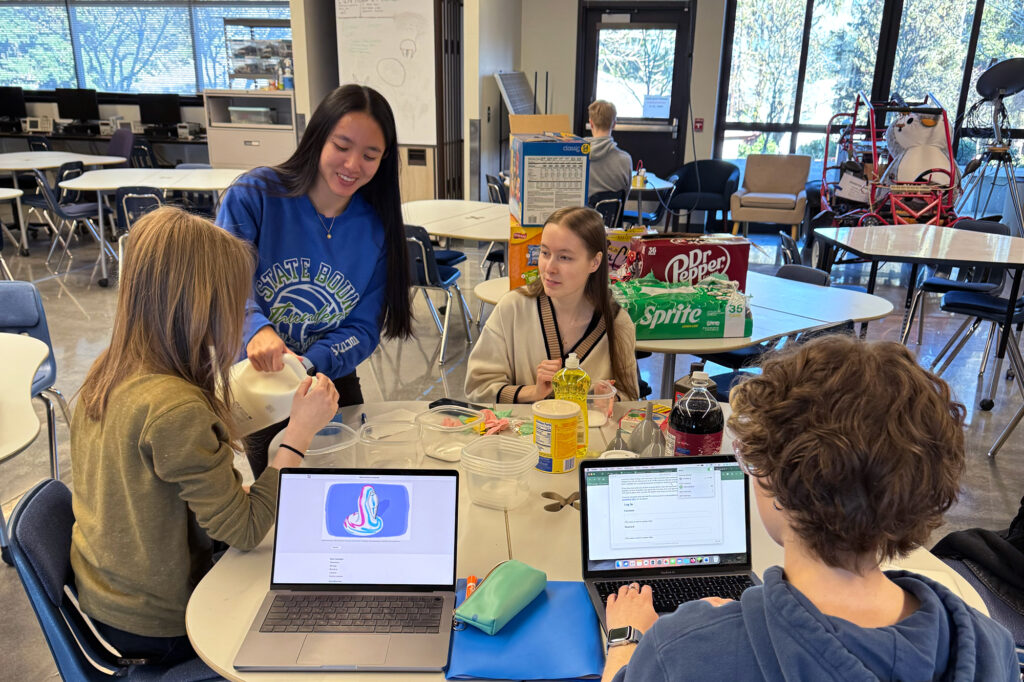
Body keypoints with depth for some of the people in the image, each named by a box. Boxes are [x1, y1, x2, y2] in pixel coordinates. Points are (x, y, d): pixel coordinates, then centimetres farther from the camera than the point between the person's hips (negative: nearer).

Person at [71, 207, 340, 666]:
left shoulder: (105, 372, -7)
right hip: (157, 625, -7)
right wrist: (300, 432, -25)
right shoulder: (176, 409, -34)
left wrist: (235, 491, -1)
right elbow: (244, 532, -26)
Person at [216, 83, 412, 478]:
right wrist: (255, 327, -45)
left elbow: (363, 328, -9)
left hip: (330, 386, 3)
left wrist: (309, 365, -27)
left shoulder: (377, 227, -8)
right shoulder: (254, 195, -15)